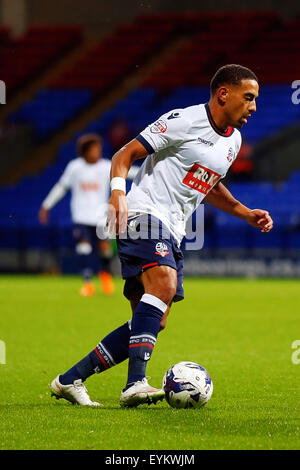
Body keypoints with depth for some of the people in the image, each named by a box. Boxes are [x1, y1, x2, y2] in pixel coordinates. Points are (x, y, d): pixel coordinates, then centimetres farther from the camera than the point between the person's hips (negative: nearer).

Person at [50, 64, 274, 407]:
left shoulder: (233, 141, 16)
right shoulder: (183, 121, -9)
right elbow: (125, 154, -8)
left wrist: (246, 214, 22)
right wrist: (117, 192, -25)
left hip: (172, 233, 9)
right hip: (144, 213, -9)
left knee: (154, 322, 3)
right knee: (164, 283, -33)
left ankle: (70, 380, 11)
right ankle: (136, 384, -41)